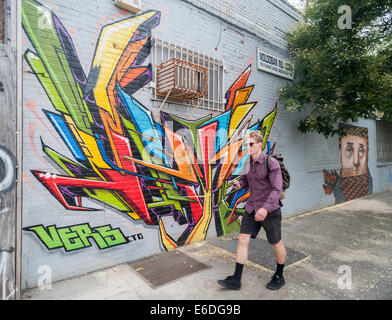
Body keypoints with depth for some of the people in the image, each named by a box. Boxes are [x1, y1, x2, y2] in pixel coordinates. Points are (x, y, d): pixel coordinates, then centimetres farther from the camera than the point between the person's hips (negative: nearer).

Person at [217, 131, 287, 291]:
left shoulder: (272, 163, -16)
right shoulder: (249, 163, 4)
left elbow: (277, 189, -21)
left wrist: (266, 208, -33)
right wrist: (239, 184, -5)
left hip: (269, 209, -6)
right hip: (252, 207, 6)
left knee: (276, 243, 12)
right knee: (242, 239, 1)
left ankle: (279, 276, 35)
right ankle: (236, 279, 10)